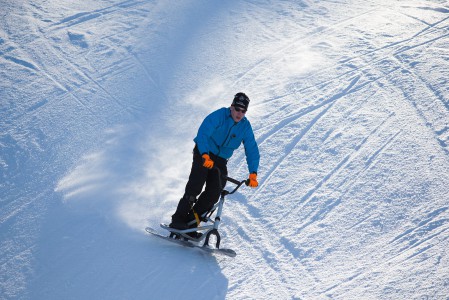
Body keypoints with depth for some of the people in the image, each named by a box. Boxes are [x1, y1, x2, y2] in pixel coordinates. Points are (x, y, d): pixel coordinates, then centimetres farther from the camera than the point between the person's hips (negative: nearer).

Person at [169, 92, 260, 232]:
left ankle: (192, 221, -1)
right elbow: (202, 134, -27)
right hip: (203, 153, -4)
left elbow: (252, 151, -3)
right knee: (195, 187, -20)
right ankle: (178, 219, -15)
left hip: (220, 160, 4)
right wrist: (205, 155, -42)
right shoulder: (219, 115, -16)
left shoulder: (245, 127, -3)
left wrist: (253, 173, -15)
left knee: (213, 194, -11)